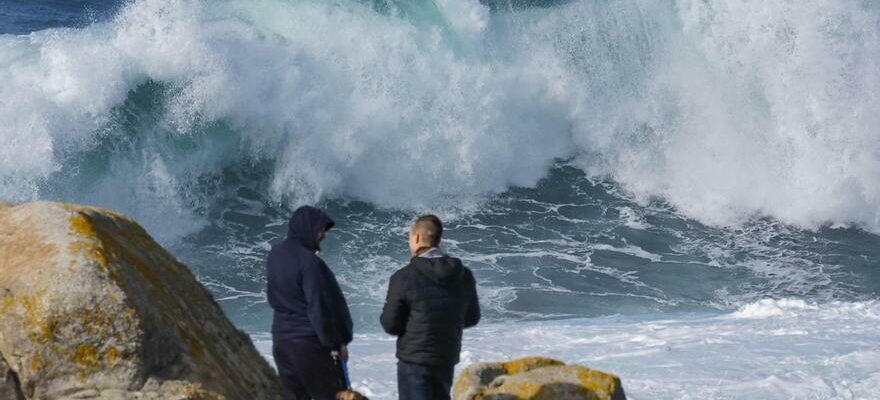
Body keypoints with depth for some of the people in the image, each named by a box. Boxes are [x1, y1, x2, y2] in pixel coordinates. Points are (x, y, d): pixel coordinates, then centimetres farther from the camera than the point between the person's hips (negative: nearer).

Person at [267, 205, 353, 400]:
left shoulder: (275, 254, 6)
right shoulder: (308, 261, -19)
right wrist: (338, 343, -8)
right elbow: (319, 306, -17)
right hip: (309, 341, -8)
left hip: (280, 341, 8)